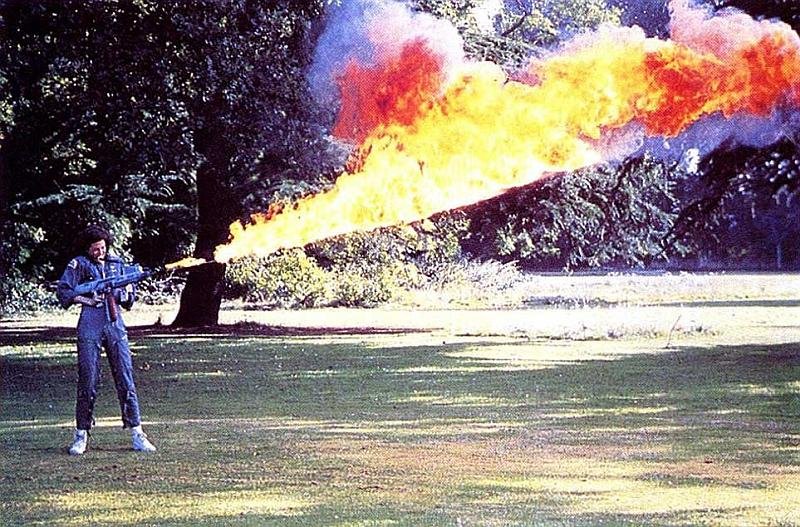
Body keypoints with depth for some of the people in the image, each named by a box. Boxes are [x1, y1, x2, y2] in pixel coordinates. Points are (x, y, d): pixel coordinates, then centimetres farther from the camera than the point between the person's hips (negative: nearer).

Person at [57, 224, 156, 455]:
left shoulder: (117, 264, 15)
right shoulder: (79, 265, 5)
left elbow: (129, 300, 19)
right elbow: (63, 292, -3)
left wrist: (127, 292, -4)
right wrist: (86, 299, -15)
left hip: (116, 326, 3)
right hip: (90, 326, -3)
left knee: (125, 379, 0)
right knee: (87, 381, -2)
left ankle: (136, 434, 1)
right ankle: (81, 435, 7)